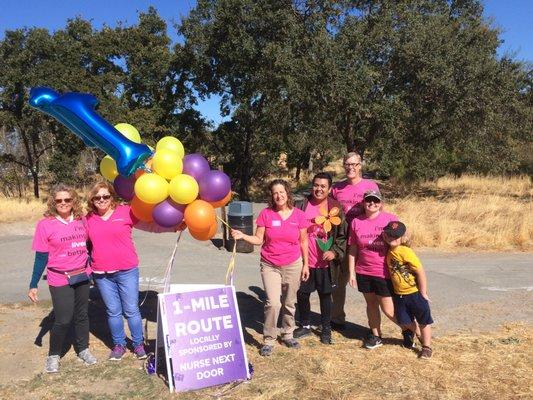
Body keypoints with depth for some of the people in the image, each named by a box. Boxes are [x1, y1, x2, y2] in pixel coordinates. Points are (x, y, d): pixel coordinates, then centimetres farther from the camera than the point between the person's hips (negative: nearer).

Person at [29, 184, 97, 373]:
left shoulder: (81, 221, 0)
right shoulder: (45, 225, -9)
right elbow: (41, 257, -6)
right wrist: (33, 285, -6)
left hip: (82, 276, 4)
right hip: (60, 280, -3)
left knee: (82, 315, 14)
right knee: (63, 320, -2)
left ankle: (83, 349, 33)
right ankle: (53, 355, 22)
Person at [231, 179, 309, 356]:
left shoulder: (299, 215, -3)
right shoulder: (266, 214, -5)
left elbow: (303, 242, 4)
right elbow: (259, 239, -4)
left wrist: (305, 264, 4)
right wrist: (242, 236, -20)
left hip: (293, 265, 1)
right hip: (270, 266, -1)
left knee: (289, 303, 12)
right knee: (273, 303, -11)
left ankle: (287, 334, 33)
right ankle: (269, 340, 5)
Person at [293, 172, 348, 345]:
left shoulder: (336, 208, -5)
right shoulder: (301, 205, -4)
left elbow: (343, 235, -1)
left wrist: (335, 252, -13)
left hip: (325, 263, -1)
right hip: (304, 261, 1)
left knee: (325, 295, 13)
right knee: (302, 294, 11)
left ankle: (326, 329, 30)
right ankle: (305, 326, 32)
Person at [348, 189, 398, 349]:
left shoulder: (391, 219, -7)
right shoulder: (356, 222, 2)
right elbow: (353, 249, 6)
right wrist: (351, 273, 5)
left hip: (384, 273, -3)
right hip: (363, 272, 4)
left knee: (388, 309, 2)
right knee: (371, 304, 16)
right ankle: (376, 336, 33)